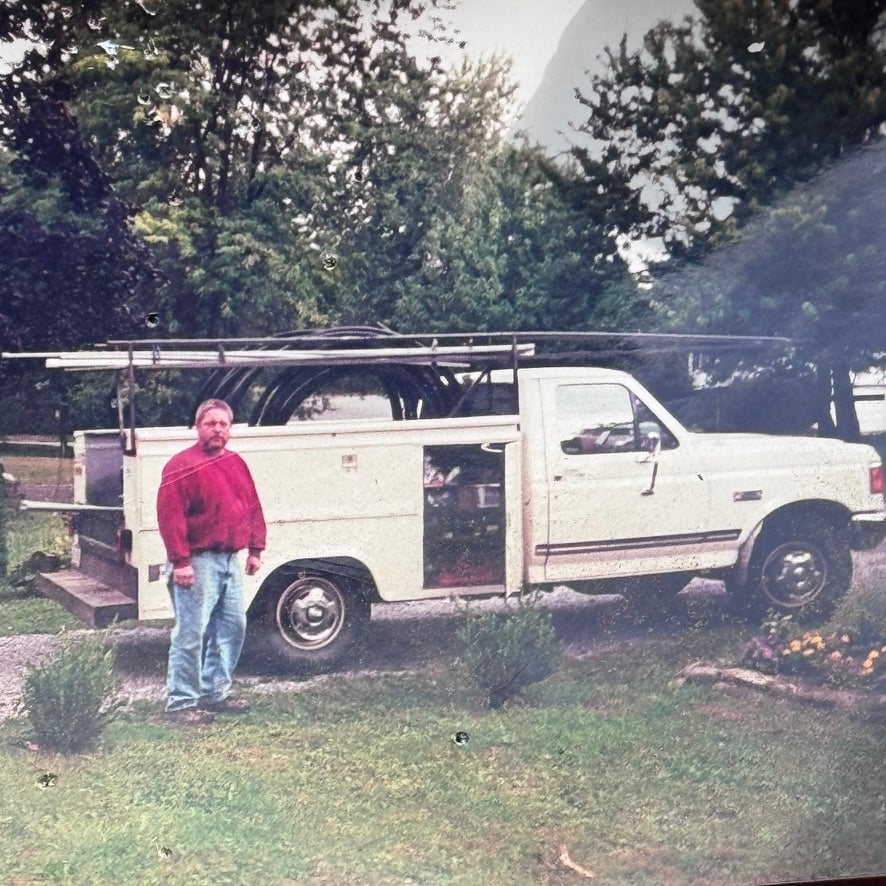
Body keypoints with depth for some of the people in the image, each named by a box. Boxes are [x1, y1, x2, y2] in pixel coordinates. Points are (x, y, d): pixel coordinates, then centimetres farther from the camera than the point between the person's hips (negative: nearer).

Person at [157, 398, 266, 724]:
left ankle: (214, 693, 26)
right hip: (198, 563, -8)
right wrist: (180, 560, -21)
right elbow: (170, 515, -17)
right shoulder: (182, 466, -11)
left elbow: (253, 508, 18)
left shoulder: (236, 463, 14)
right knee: (191, 634, -6)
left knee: (233, 627, 14)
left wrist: (255, 549, 14)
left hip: (230, 561, 8)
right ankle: (181, 702, 2)